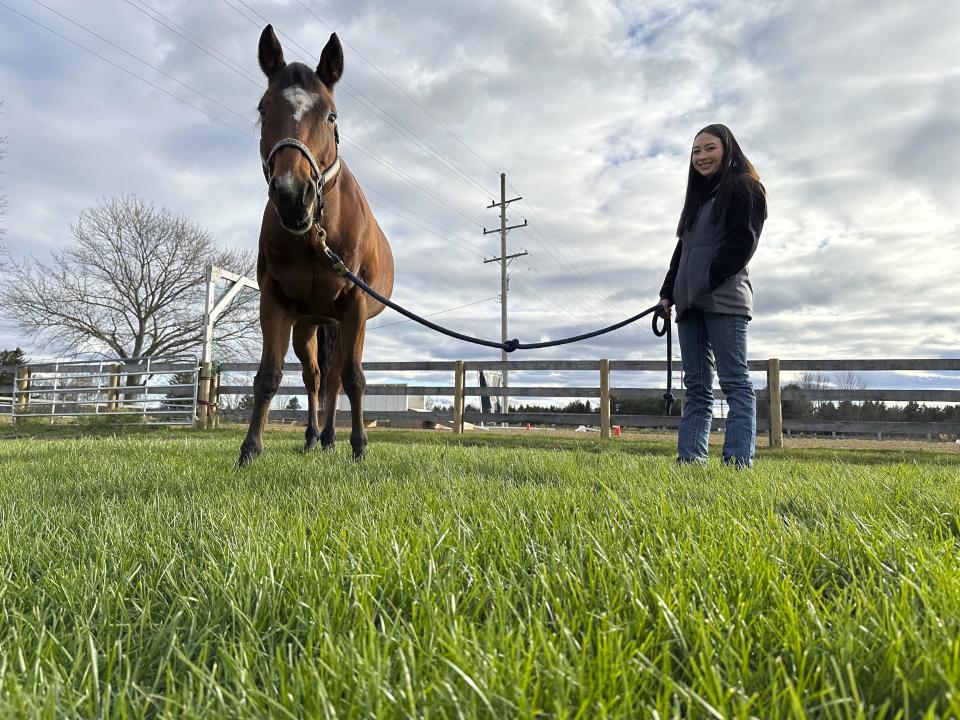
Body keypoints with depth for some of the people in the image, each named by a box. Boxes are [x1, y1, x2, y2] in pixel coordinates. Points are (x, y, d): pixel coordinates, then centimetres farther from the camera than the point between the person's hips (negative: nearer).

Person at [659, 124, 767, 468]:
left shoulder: (744, 187, 4)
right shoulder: (699, 197, 27)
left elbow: (742, 243, -9)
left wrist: (709, 283, -15)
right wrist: (668, 293, 12)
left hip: (724, 300, -8)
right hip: (690, 303, 8)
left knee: (734, 381, -10)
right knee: (696, 386, 3)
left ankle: (738, 462, -12)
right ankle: (689, 460, 2)